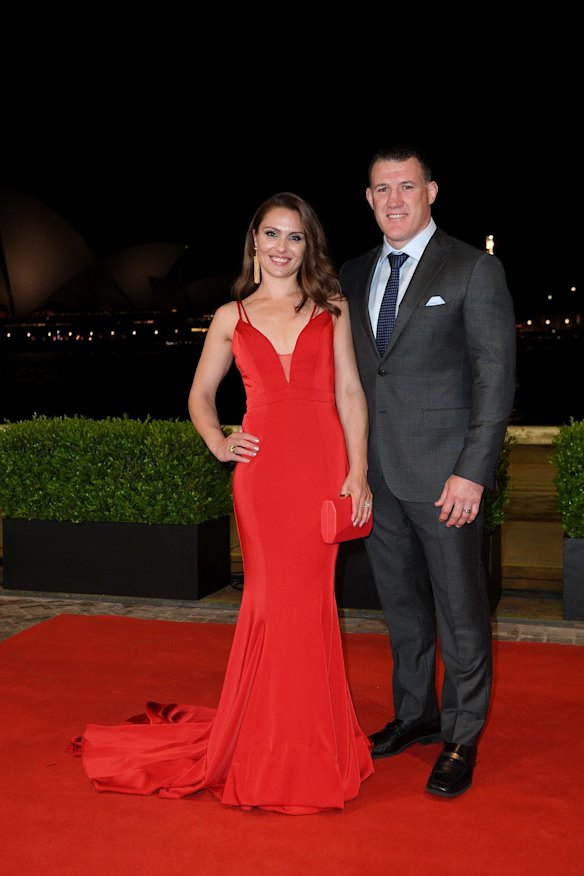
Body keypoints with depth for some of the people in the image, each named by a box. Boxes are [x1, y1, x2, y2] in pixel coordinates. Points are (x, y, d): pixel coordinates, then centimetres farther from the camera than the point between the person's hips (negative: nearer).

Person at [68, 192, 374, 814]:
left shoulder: (330, 307, 11)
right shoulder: (231, 317, 12)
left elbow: (349, 392, 6)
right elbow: (200, 394, 21)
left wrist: (358, 471, -3)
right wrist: (218, 443, 3)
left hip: (323, 464, 0)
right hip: (262, 468, 0)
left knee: (310, 597, 4)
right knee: (271, 597, 0)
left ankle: (309, 735, 21)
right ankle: (265, 741, 17)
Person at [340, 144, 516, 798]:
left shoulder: (475, 271, -4)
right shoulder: (353, 275, 12)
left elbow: (496, 379, -8)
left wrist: (472, 472, -15)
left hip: (443, 475, -5)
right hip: (375, 474, 5)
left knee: (460, 611, 3)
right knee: (401, 605, 16)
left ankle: (461, 739, 18)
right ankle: (415, 713, 32)